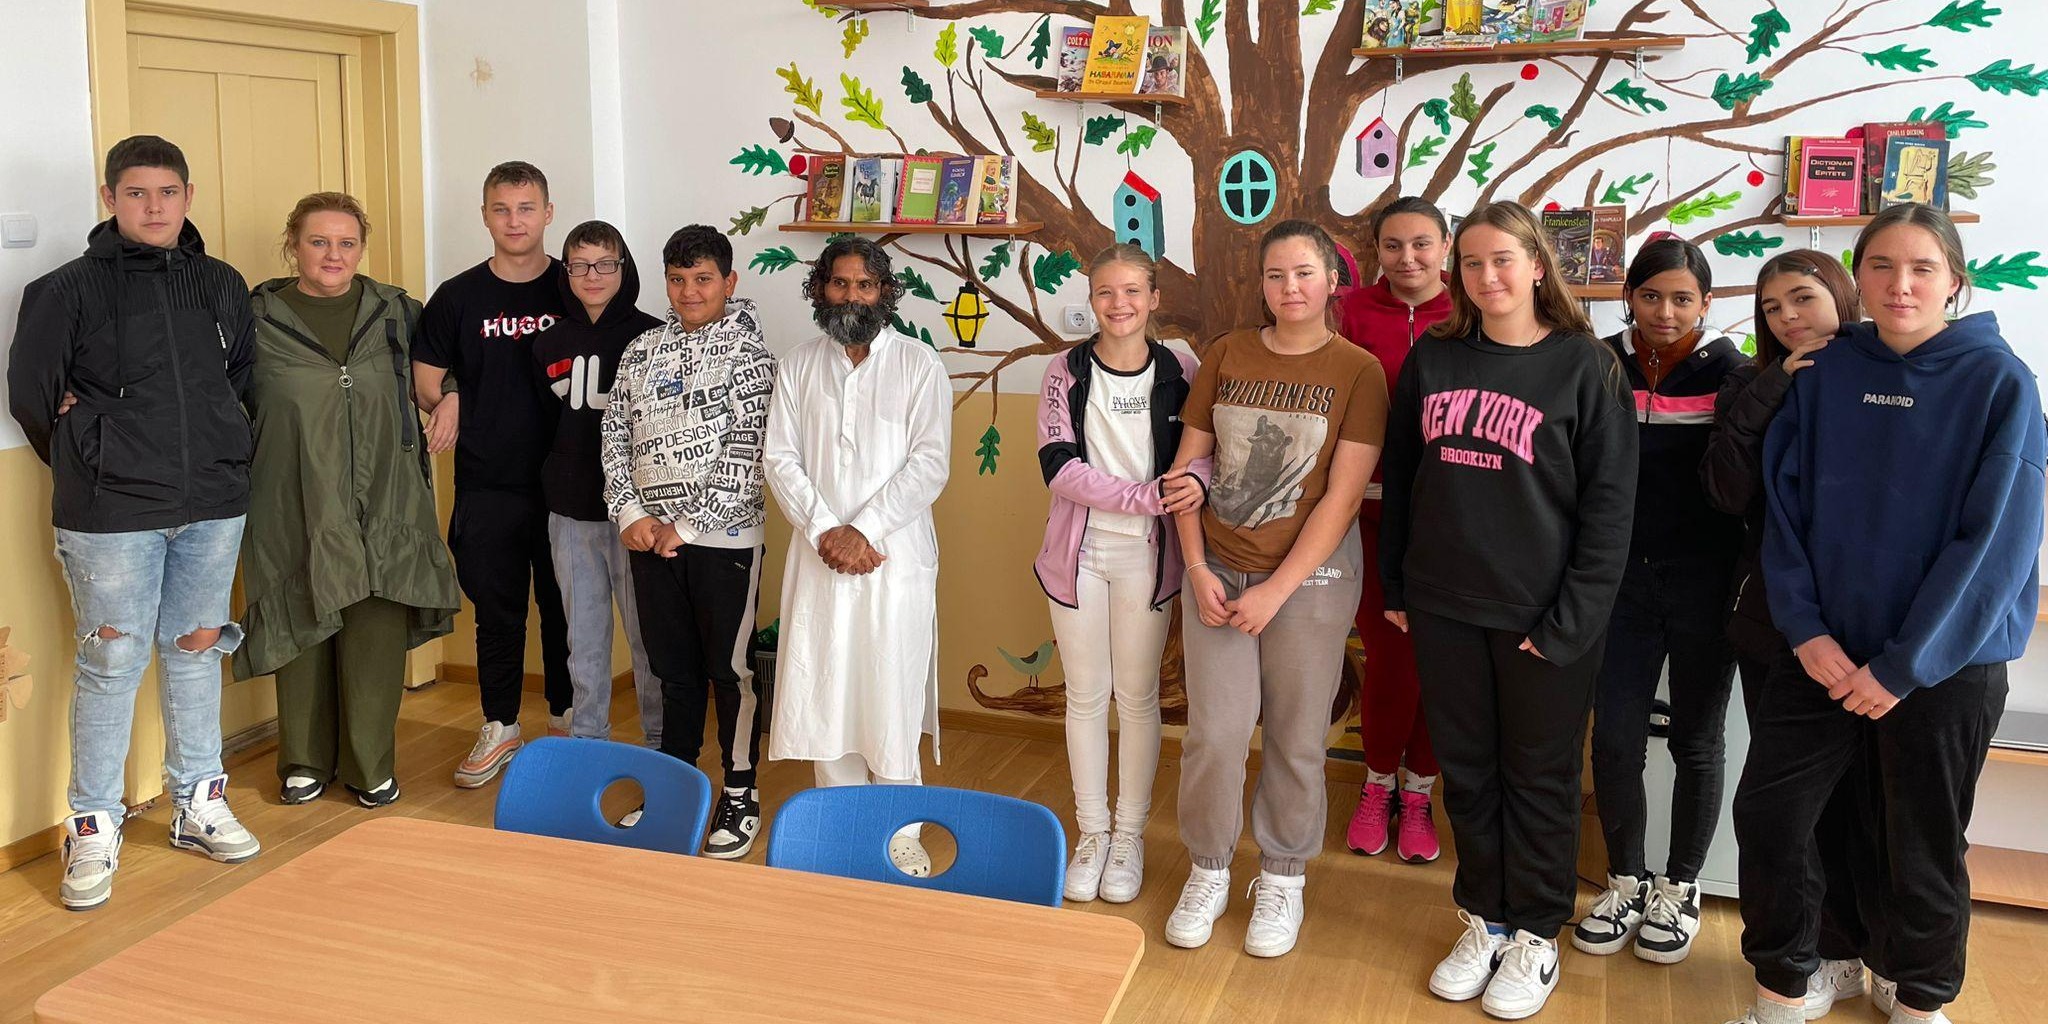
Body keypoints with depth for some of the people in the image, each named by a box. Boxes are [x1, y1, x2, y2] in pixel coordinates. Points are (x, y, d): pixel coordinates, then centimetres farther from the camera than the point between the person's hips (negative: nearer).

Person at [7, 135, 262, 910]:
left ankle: (199, 804, 25)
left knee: (198, 649, 13)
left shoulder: (223, 286, 8)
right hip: (112, 514, -4)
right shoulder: (67, 291, -4)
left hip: (215, 506, 4)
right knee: (112, 662, 0)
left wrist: (217, 457, 10)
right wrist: (94, 467, 5)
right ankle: (94, 828, 12)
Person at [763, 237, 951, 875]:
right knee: (821, 691, 6)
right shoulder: (798, 367, 10)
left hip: (895, 555, -3)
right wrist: (825, 531, -10)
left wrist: (863, 530, -14)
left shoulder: (918, 365, 0)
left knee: (892, 696, -2)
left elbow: (930, 463, -8)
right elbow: (780, 459, 4)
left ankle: (900, 832, 12)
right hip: (818, 555, 3)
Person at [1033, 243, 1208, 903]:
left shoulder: (1179, 372, -3)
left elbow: (1207, 452, -1)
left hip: (1146, 556, 0)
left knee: (1137, 696, 9)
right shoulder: (1066, 373, -4)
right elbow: (1059, 466, -13)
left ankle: (1130, 834, 24)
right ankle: (1092, 833, 24)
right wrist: (1149, 495, -23)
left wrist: (1195, 480, -25)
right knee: (1086, 695, 10)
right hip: (1078, 552, 0)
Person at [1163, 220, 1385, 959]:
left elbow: (1342, 497, -10)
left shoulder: (1357, 371, -6)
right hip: (1217, 571, 2)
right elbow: (1188, 465, 5)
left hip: (1310, 577, -2)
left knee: (1296, 738, 7)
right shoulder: (1225, 355, 4)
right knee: (1214, 732, 1)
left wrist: (1276, 591, -14)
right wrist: (1198, 572, -4)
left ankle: (1283, 878, 27)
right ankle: (1208, 871, 22)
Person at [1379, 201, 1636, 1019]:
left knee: (1538, 777, 9)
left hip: (1540, 616, -3)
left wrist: (1570, 621, -12)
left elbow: (1609, 505, -8)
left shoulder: (1585, 366, -7)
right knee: (1466, 771, 13)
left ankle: (1537, 934, 25)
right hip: (1444, 610, 3)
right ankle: (1483, 918, 29)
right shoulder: (1432, 360, 4)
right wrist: (1395, 586, 8)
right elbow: (1400, 477, 10)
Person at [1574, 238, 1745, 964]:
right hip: (1622, 579, 2)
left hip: (1704, 583, -1)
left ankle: (1681, 888, 27)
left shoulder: (1730, 373, -4)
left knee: (1695, 741, 10)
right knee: (1614, 739, 4)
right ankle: (1625, 882, 24)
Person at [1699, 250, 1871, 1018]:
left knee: (1864, 790, 8)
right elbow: (1729, 492, -10)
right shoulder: (1753, 391, 4)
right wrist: (1768, 396, -13)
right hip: (1774, 625, 2)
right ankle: (1833, 954, 24)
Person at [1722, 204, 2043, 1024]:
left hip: (1947, 661, -3)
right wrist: (1806, 628, -10)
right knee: (1766, 814, 3)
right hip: (1825, 649, 3)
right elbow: (1785, 503, 1)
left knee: (1920, 844, 10)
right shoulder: (1825, 372, 0)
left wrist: (1904, 665, -15)